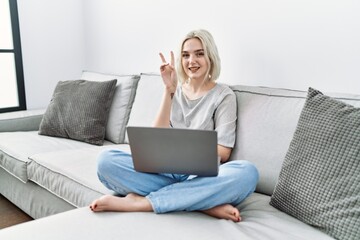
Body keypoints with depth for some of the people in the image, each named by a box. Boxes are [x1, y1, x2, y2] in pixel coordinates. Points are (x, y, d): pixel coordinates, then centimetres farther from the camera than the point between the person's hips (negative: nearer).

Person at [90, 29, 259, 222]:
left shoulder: (223, 95, 3)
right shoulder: (175, 90, 12)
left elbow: (222, 154, -4)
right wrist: (169, 90, -9)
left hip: (201, 176, -2)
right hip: (166, 171, 2)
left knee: (247, 172, -34)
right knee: (106, 160, -21)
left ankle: (140, 202, -28)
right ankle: (206, 203, -25)